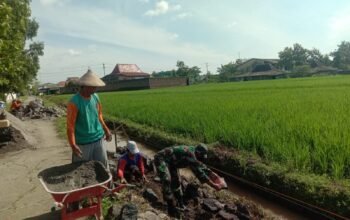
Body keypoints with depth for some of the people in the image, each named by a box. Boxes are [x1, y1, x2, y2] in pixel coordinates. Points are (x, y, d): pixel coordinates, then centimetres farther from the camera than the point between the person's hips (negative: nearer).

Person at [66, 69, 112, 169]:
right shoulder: (74, 102, -17)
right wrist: (73, 145, -24)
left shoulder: (95, 97, 1)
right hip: (82, 143, -5)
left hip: (98, 139, 5)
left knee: (103, 165, 13)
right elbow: (70, 126, -17)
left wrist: (106, 130, 17)